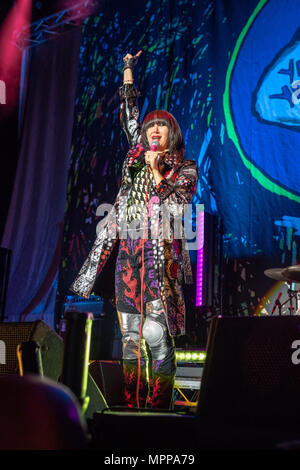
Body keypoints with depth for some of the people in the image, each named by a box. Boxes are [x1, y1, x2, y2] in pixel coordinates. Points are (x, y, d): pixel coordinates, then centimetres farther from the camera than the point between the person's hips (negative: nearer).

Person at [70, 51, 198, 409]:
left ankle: (160, 407, -5)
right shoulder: (137, 155, 18)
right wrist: (128, 70, 29)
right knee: (130, 336, 3)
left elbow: (176, 207, -5)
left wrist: (156, 172, -9)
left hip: (160, 255, -4)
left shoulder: (185, 169, 6)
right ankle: (132, 406, 7)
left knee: (157, 336, -10)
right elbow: (128, 114, 26)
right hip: (126, 253, 5)